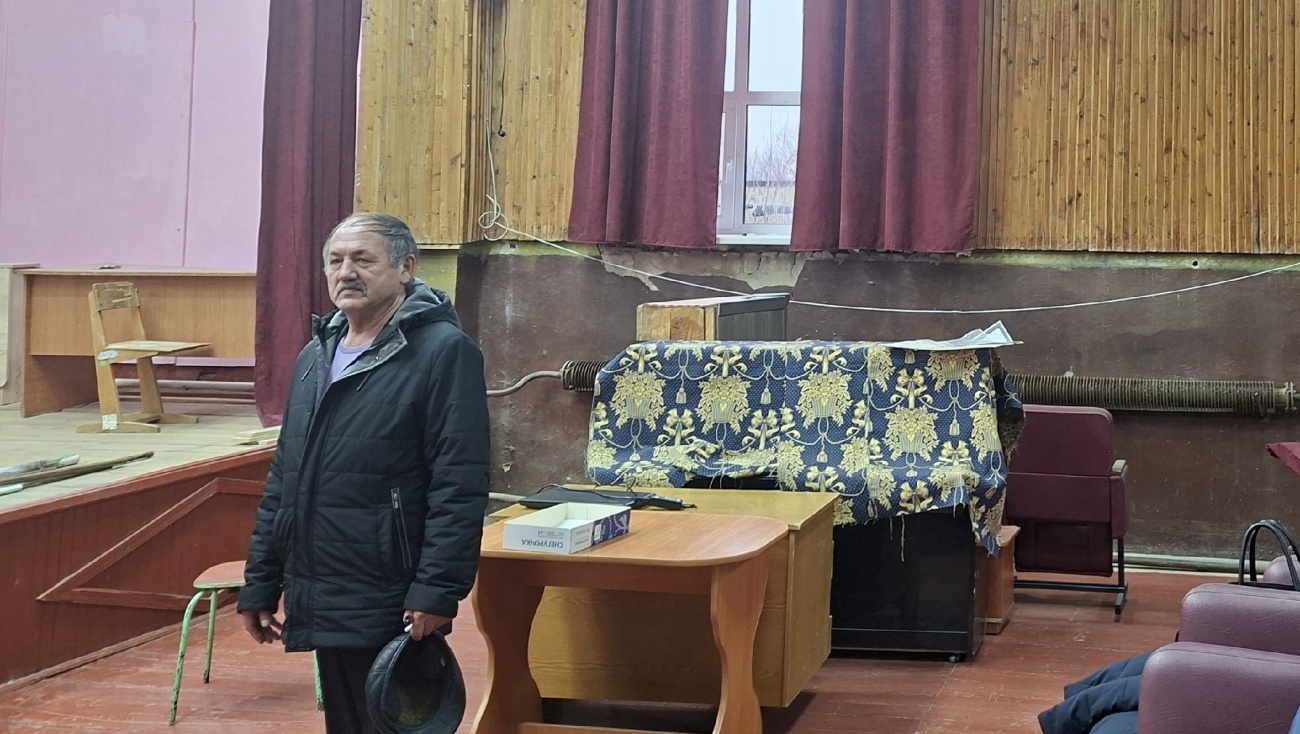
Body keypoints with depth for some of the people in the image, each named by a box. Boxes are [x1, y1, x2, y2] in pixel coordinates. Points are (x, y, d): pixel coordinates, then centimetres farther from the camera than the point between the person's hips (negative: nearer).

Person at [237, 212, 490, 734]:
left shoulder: (443, 351, -9)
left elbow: (459, 486, -16)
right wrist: (260, 584, 16)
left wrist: (437, 591, -21)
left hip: (390, 610, -7)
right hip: (320, 605, 8)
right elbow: (283, 480, 19)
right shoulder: (316, 355, 16)